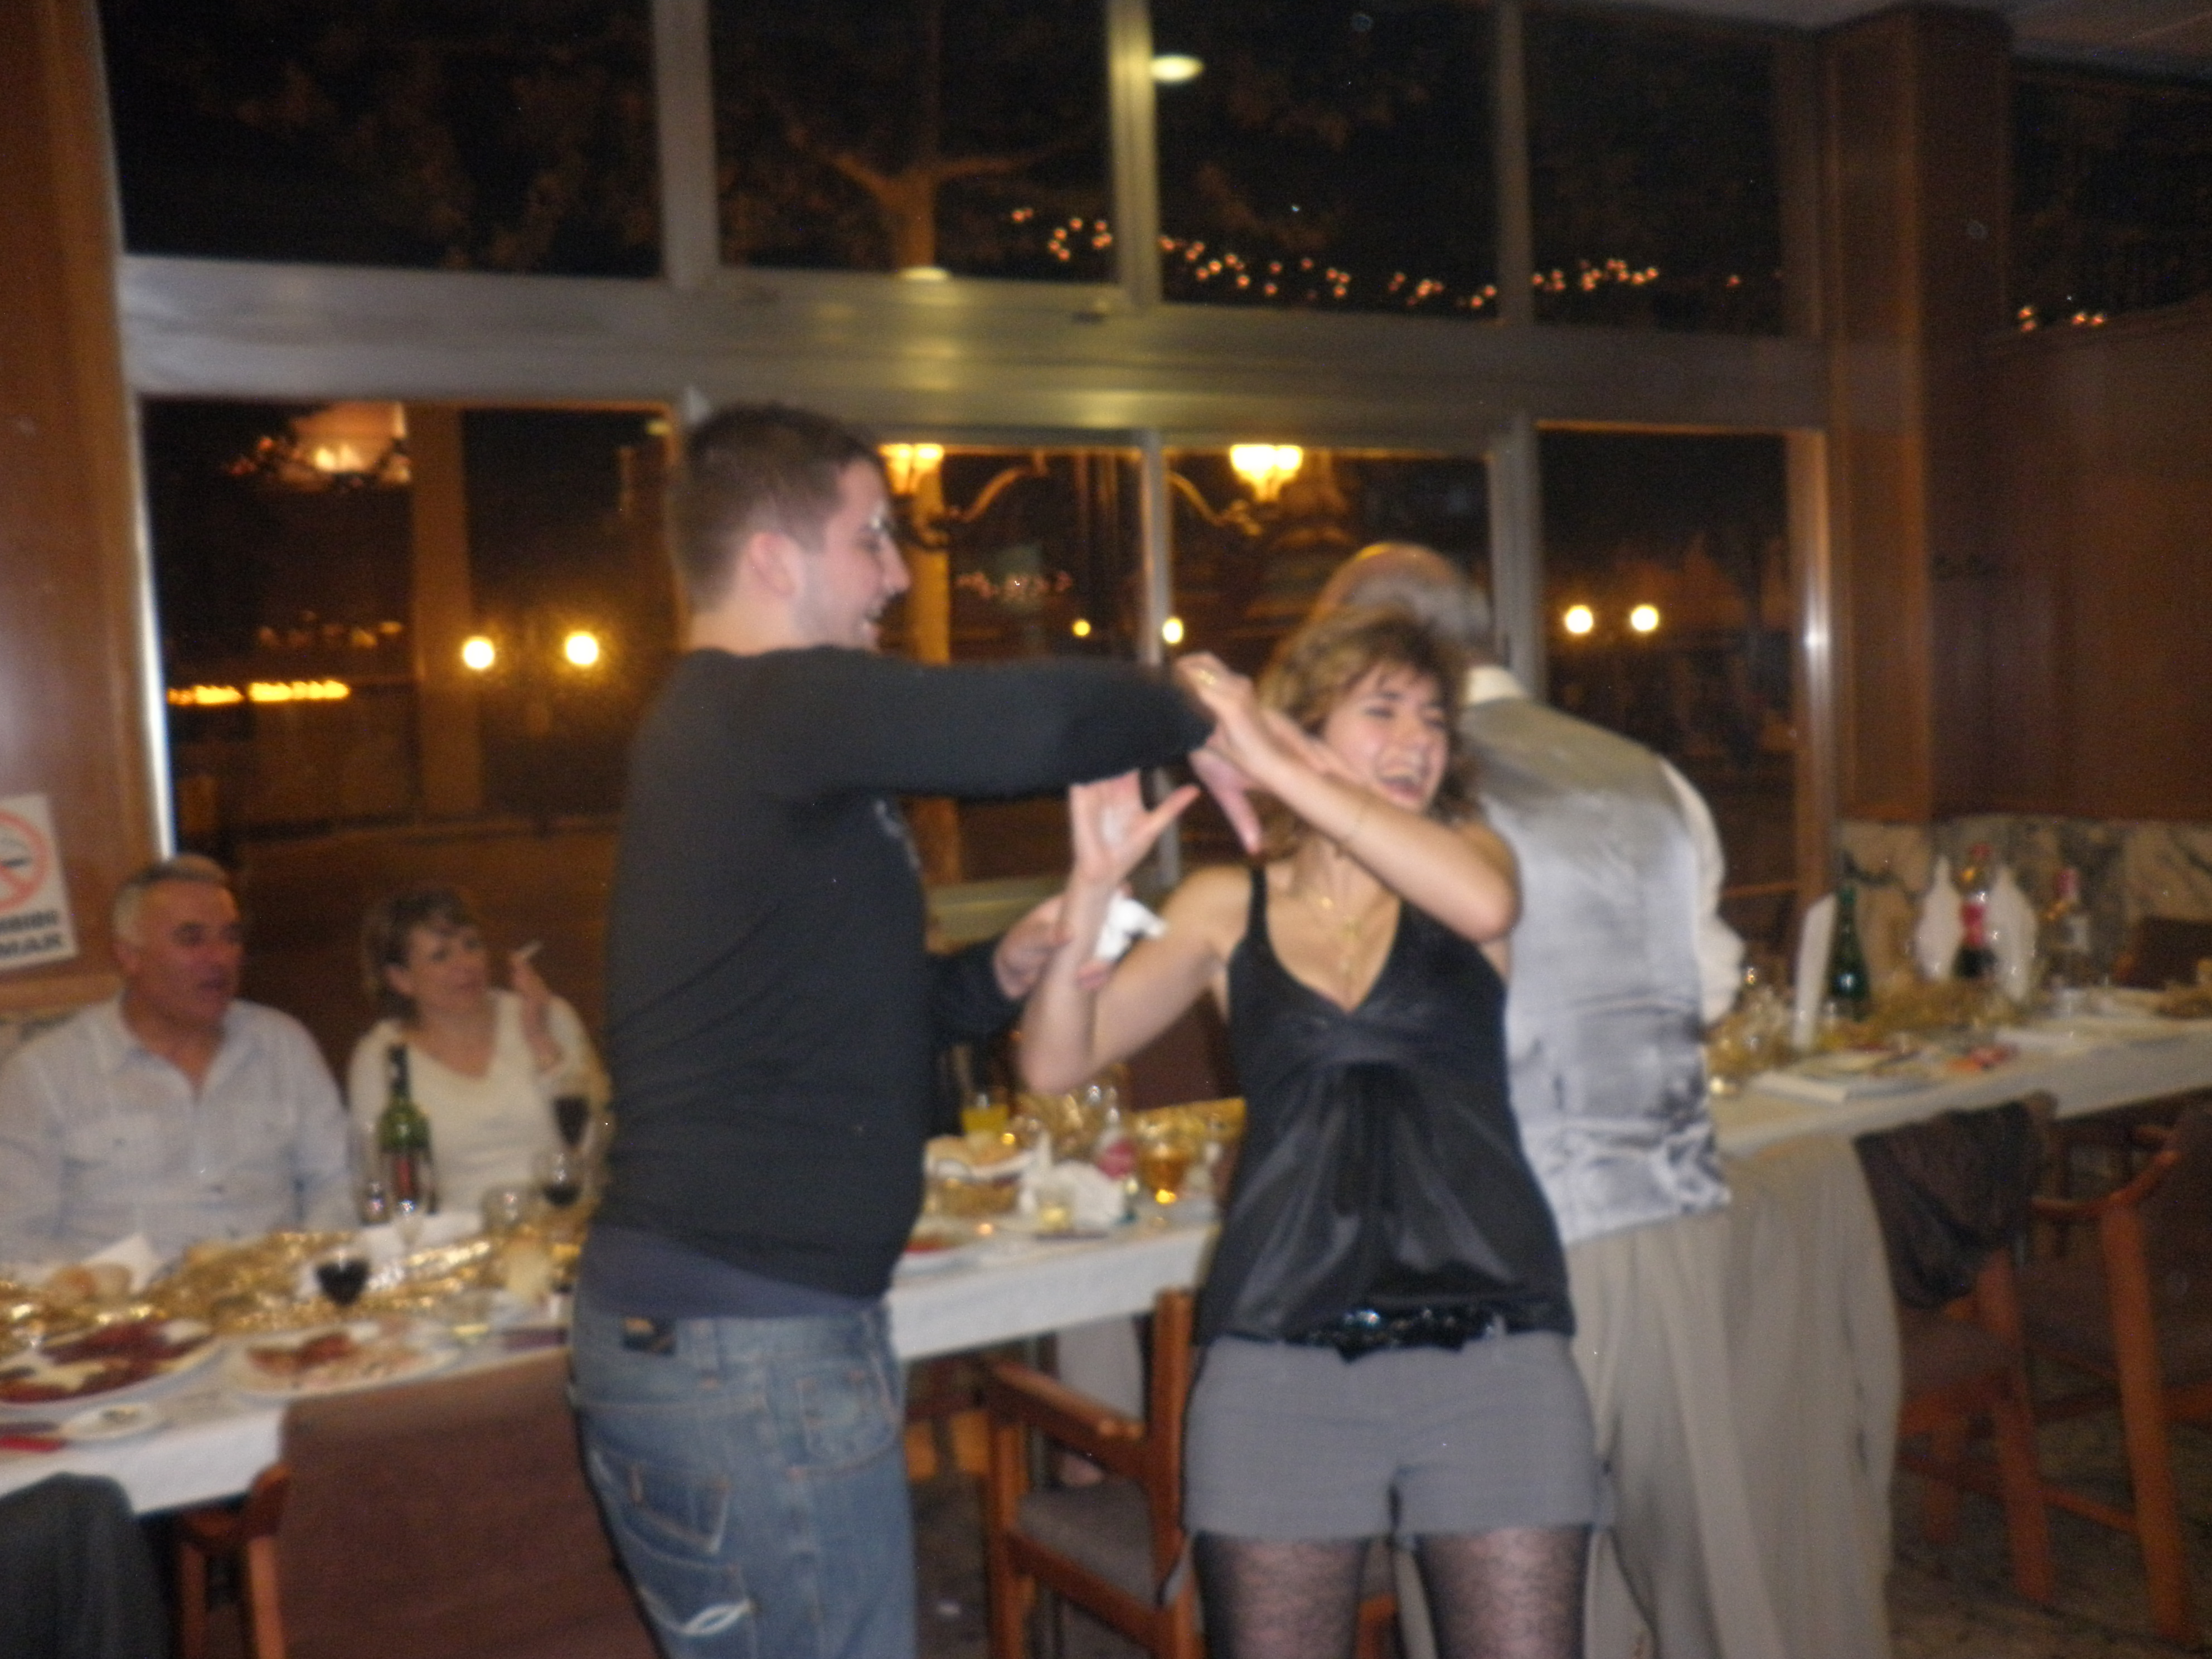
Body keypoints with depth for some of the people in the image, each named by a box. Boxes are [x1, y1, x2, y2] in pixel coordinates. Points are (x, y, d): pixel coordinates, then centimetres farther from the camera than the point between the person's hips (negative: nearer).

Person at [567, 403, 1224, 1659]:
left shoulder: (725, 727, 17)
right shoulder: (776, 708, -15)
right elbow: (1034, 725, -30)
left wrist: (1000, 975, 6)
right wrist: (1195, 721, -10)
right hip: (749, 1347, -10)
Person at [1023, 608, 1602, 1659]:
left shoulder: (1467, 850, 9)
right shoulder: (1226, 908, 8)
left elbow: (1484, 905, -17)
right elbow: (1055, 1063, 0)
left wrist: (1274, 765, -18)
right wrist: (1095, 887, -14)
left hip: (1488, 1349, 0)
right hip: (1278, 1363, 0)